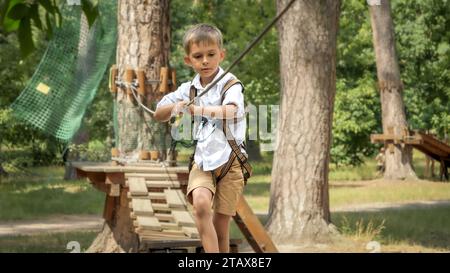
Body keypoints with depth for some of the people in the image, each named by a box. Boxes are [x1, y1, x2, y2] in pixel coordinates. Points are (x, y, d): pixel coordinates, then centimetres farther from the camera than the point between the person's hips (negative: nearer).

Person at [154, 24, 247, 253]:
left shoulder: (230, 84, -9)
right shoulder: (188, 89, 6)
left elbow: (231, 111, -31)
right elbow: (158, 115, 9)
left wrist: (199, 109, -48)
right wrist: (176, 107, -13)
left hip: (229, 161, -3)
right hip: (202, 160, 3)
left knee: (220, 226, 1)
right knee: (201, 203, -27)